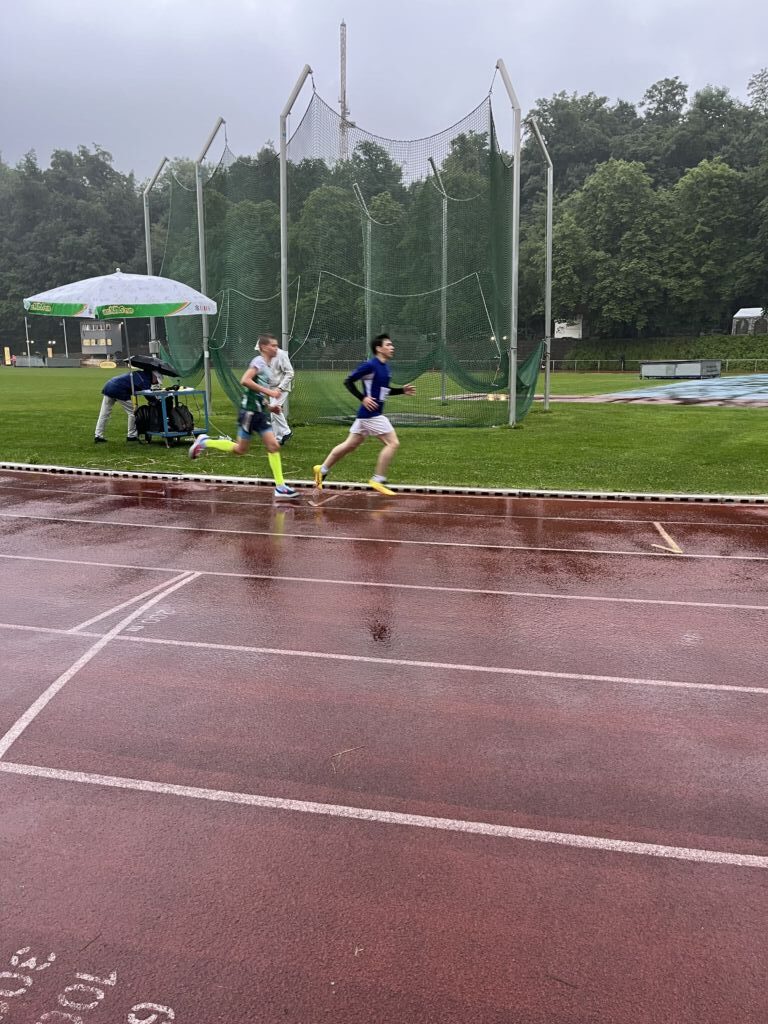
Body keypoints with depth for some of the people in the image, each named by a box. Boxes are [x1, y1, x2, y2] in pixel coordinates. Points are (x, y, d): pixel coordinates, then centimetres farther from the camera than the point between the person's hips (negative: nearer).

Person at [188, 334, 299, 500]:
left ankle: (280, 487, 1)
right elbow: (244, 380, -25)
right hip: (249, 410, -9)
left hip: (260, 412, 9)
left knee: (273, 446, 1)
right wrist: (268, 391, -24)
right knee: (240, 449, -1)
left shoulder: (266, 366, 17)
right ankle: (204, 442, 16)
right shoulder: (259, 361, -10)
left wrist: (269, 406, 14)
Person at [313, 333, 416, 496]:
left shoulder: (385, 368, 12)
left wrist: (402, 390, 13)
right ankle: (378, 480, -3)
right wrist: (363, 398, -20)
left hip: (374, 414, 9)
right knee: (393, 443, -9)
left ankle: (322, 469, 25)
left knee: (350, 445, 16)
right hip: (370, 413, -9)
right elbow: (348, 381, -13)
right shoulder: (370, 365, -14)